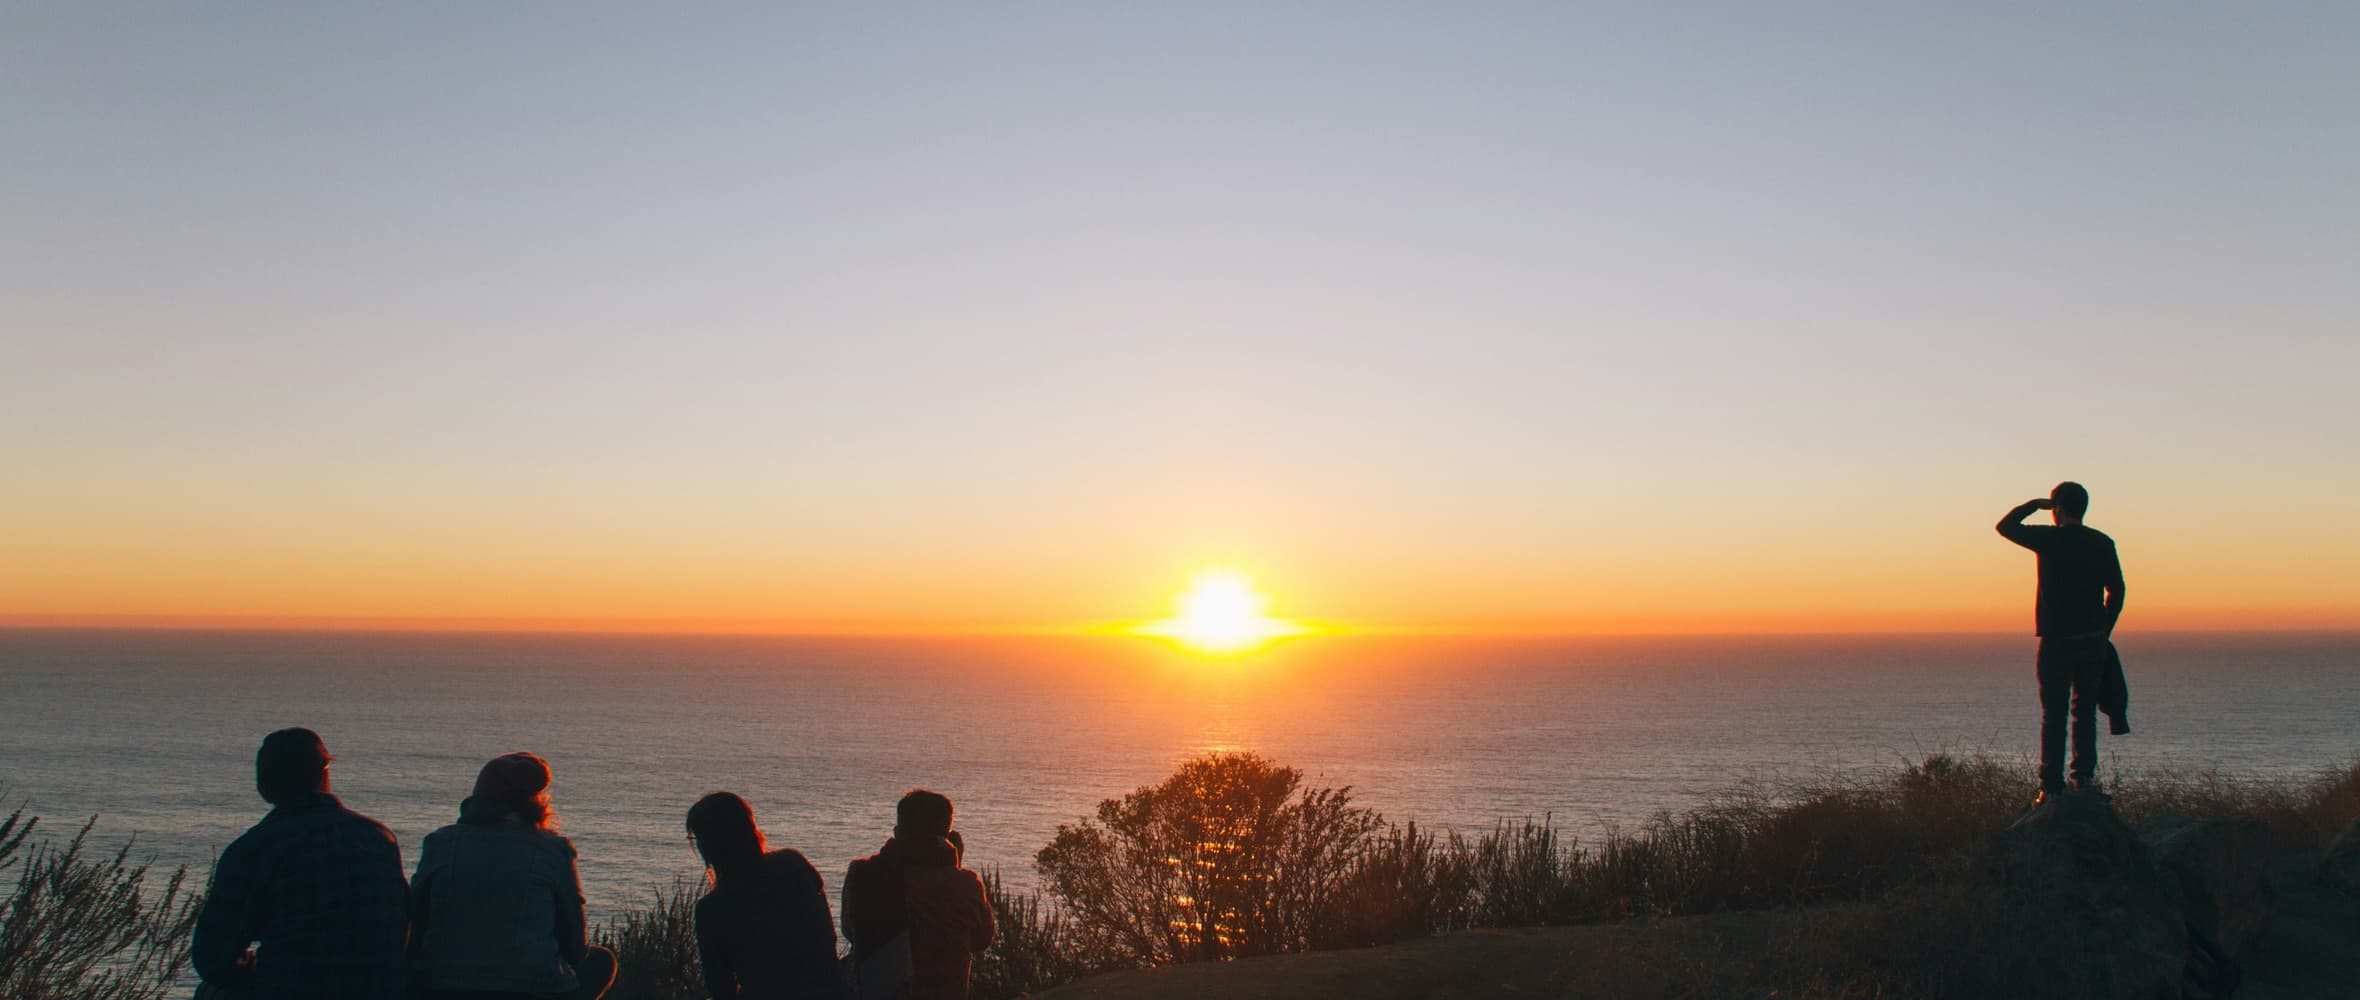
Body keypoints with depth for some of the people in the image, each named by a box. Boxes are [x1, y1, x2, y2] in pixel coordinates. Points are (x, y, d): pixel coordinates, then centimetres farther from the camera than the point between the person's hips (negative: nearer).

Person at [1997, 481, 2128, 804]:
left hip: (2056, 640, -3)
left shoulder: (2049, 539, -7)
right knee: (2085, 709, 14)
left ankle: (2052, 786, -1)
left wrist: (2034, 504, 16)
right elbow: (2116, 591, 6)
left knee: (2054, 714, 1)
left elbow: (2005, 526, 7)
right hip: (2093, 639, 3)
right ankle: (2084, 775, 8)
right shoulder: (2102, 543, 4)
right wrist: (2103, 632, 15)